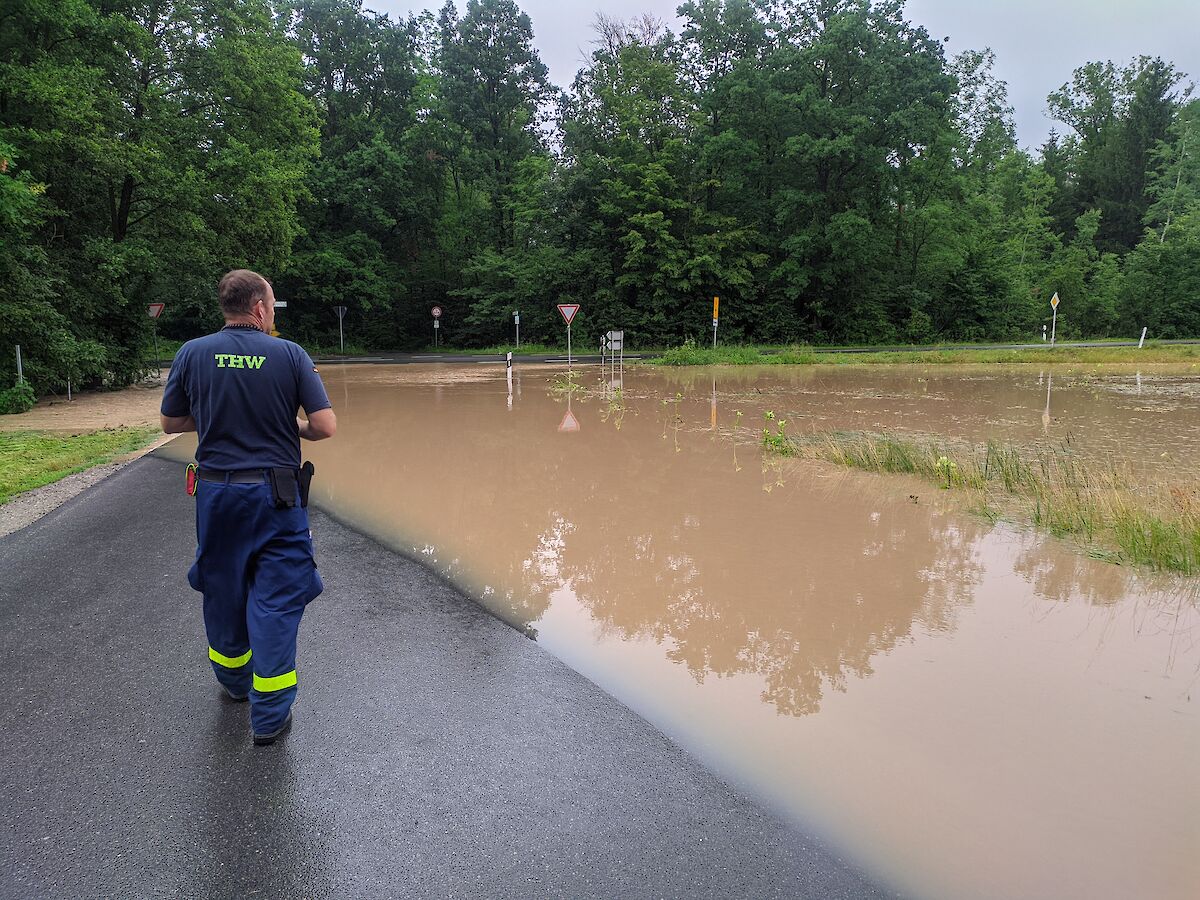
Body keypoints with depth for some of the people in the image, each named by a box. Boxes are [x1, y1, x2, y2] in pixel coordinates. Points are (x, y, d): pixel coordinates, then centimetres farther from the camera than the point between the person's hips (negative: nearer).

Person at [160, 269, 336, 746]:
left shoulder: (193, 354, -1)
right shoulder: (290, 354, -8)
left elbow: (170, 423, 7)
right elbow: (326, 426, -12)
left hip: (216, 491, 3)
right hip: (275, 494, -3)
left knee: (223, 588, 20)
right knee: (276, 597, 4)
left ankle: (233, 679, 41)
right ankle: (269, 714, 8)